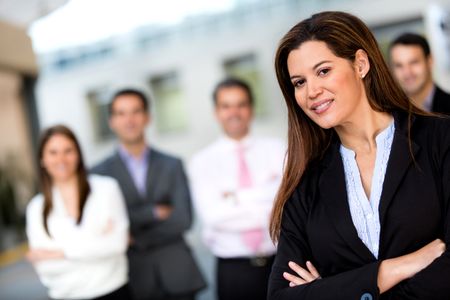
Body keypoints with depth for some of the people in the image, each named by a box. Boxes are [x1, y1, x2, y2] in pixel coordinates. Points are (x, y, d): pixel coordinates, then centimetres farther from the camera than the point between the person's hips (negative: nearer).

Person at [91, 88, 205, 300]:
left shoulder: (172, 165, 8)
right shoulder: (100, 173, 3)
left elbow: (183, 219, -3)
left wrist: (136, 238, -8)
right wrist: (155, 212, -10)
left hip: (175, 275, 1)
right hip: (135, 278, -1)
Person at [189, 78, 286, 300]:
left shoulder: (275, 148, 5)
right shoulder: (202, 161, 1)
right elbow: (213, 215, -12)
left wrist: (236, 197, -15)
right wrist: (268, 208, -13)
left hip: (281, 262, 1)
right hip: (233, 270, -1)